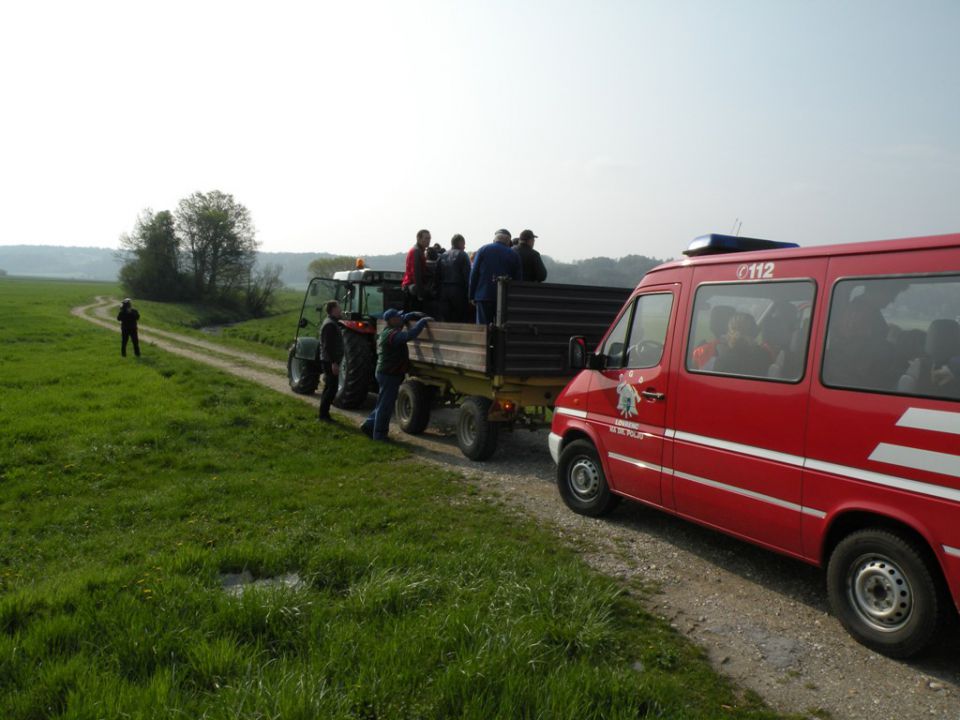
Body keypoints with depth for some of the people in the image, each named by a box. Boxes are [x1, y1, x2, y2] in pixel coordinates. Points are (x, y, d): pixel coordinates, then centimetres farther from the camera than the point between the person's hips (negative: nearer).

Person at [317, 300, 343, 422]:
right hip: (330, 361, -11)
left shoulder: (332, 323, 16)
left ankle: (323, 414, 21)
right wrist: (334, 362, -25)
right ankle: (323, 415, -3)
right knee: (332, 388, -8)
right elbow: (328, 346, -23)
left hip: (329, 361, 11)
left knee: (329, 387, 14)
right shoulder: (330, 324, -17)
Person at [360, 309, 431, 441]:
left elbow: (404, 319, 24)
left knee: (383, 404, 22)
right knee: (385, 406, 0)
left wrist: (415, 314, 10)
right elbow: (410, 335, -37)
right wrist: (423, 321, -27)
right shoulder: (392, 334, -23)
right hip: (390, 374, -10)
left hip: (385, 372, 10)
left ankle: (369, 425, 30)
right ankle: (379, 435, 9)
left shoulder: (388, 330, 8)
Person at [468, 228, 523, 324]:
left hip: (483, 296, 0)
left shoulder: (483, 250, 7)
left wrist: (472, 296, 5)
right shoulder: (514, 255, 7)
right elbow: (518, 279, 4)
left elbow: (474, 274, 2)